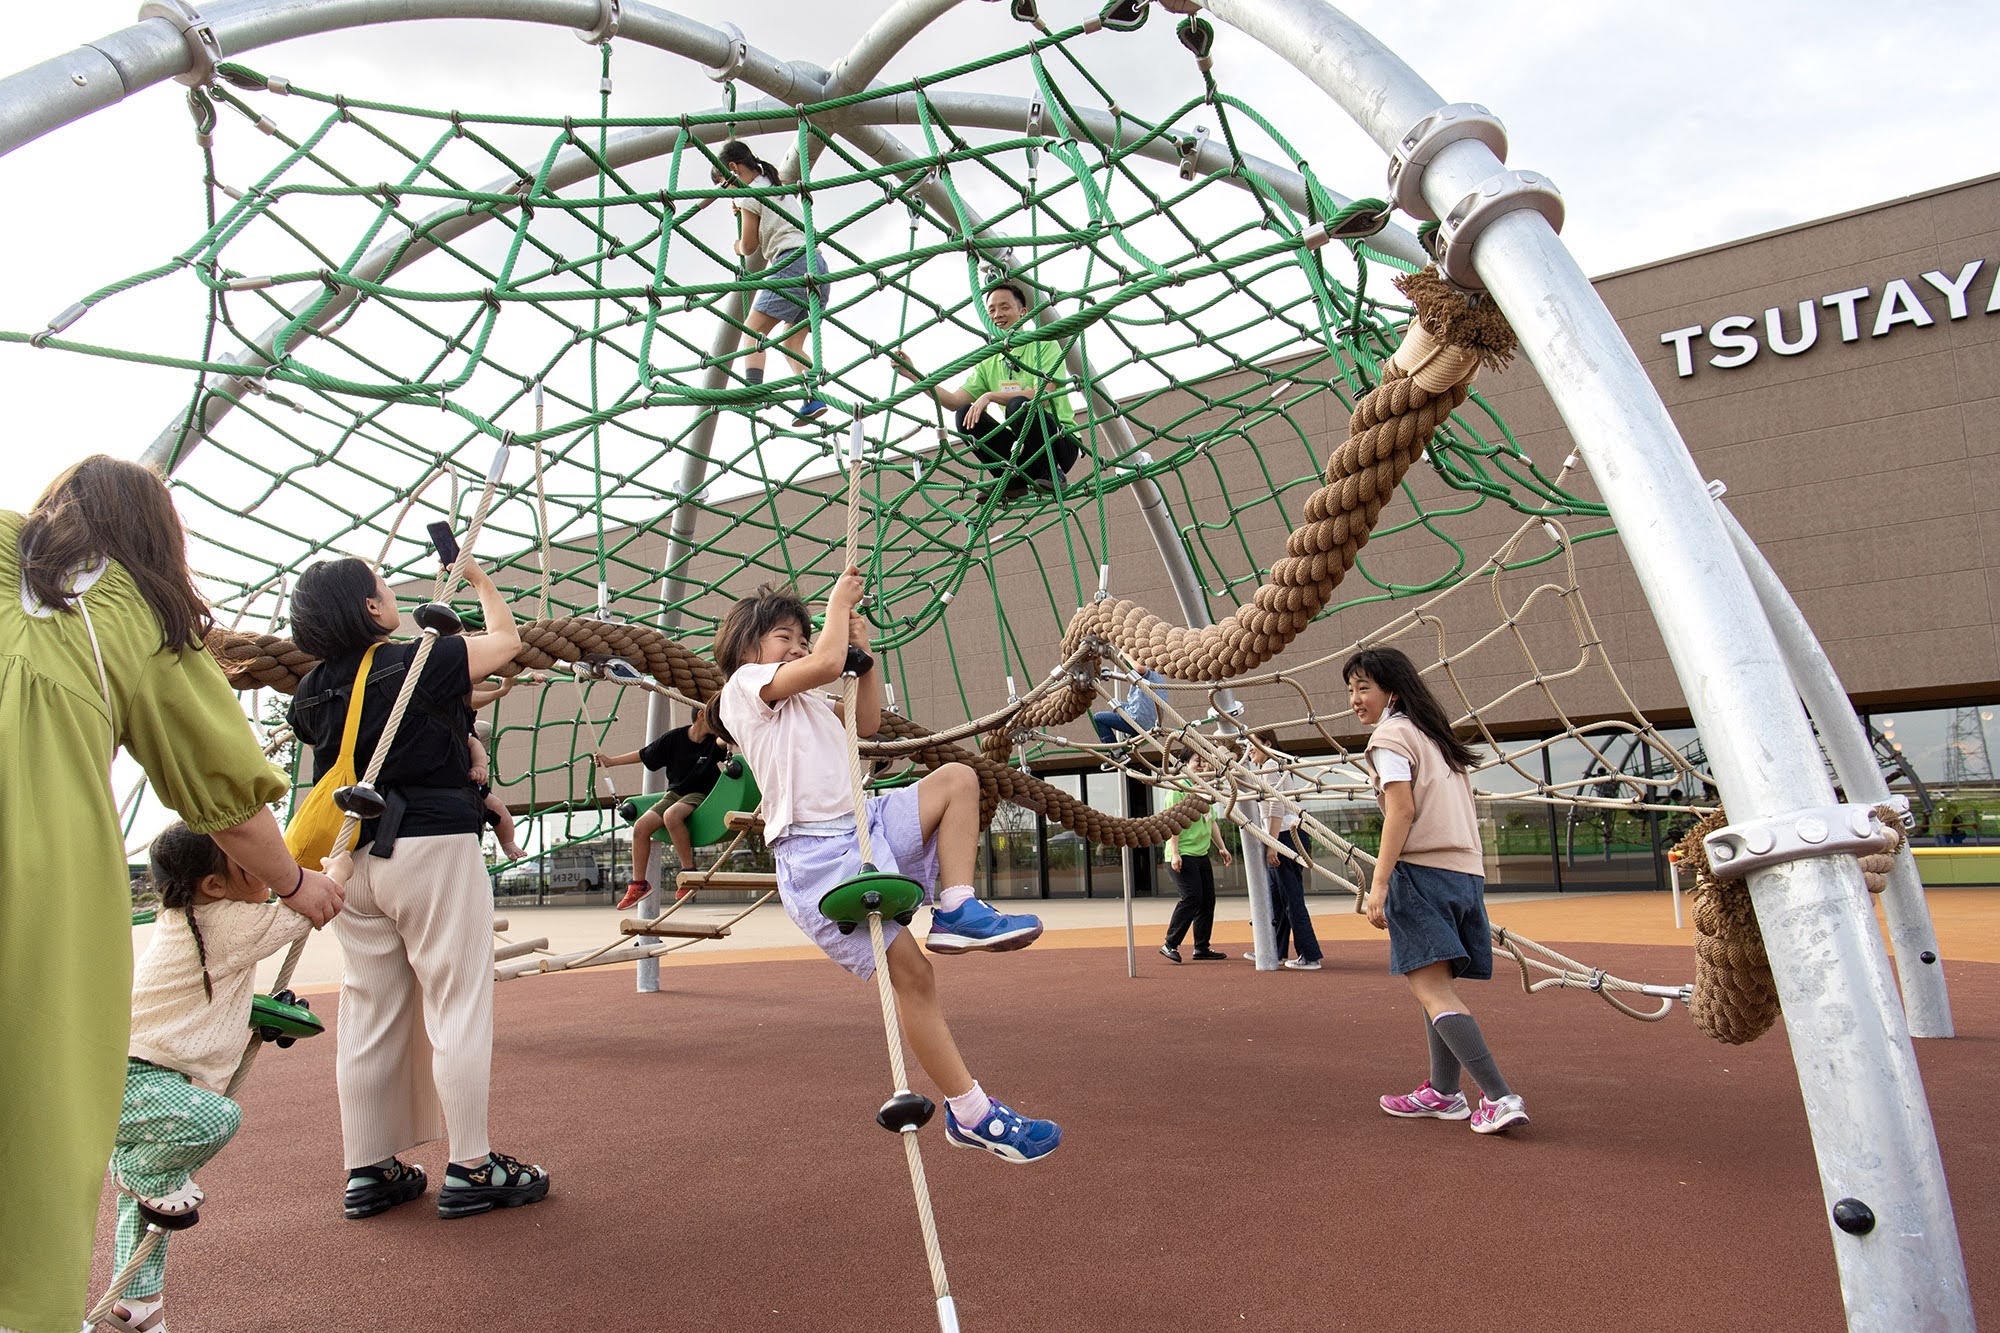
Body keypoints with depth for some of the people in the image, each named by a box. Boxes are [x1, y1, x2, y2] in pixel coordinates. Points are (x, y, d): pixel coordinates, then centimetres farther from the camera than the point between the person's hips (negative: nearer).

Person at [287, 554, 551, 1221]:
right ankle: (470, 1169, 4)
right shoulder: (418, 663, -11)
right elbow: (506, 639, 3)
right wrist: (479, 578, 17)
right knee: (457, 1004, 0)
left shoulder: (312, 691, 6)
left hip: (352, 859, 7)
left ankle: (368, 1171, 19)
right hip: (432, 847, -6)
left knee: (368, 1014, 11)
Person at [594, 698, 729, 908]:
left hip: (701, 795, -4)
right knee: (641, 826, -13)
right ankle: (638, 883, 4)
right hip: (676, 793, 4)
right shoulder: (674, 738, -3)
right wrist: (611, 761, 14)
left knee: (671, 815, -34)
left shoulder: (715, 741, -9)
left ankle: (688, 870, -22)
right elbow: (643, 755, 9)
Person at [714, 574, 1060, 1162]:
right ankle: (971, 1113, -2)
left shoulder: (805, 702, 26)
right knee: (912, 974, -11)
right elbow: (827, 663, -14)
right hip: (817, 857, -9)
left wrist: (863, 650, 18)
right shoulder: (745, 685, 0)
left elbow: (867, 721, 26)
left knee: (957, 778, 2)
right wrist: (838, 601, 1)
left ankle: (957, 911, -8)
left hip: (865, 829, 9)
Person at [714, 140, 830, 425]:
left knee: (754, 329, -11)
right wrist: (741, 210, 44)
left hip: (793, 261, -9)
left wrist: (737, 247, 28)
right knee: (792, 343, 7)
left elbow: (748, 247, 6)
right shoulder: (776, 185, 30)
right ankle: (814, 398, -12)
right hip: (816, 265, 9)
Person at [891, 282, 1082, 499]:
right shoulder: (988, 363, 11)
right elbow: (955, 401, 1)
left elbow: (1041, 397, -21)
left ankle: (1051, 472, -14)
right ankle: (1013, 481, -7)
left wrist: (990, 396, -25)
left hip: (1062, 442, -5)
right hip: (1020, 446, 6)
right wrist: (913, 375, -8)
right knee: (965, 414, -11)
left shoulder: (1044, 345, -6)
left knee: (1018, 405, -32)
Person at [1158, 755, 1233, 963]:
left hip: (1202, 854, 9)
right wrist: (1174, 854, -20)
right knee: (1191, 897, -15)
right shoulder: (1178, 790, -9)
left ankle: (1202, 948, 15)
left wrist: (1222, 848, 20)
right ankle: (1170, 945, -7)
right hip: (1182, 855, -9)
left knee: (1207, 900, 7)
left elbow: (1211, 822, 25)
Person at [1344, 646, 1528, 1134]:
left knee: (1431, 988, -10)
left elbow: (1402, 809, -15)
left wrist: (1379, 882, -18)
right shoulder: (1436, 735, 22)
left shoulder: (1390, 735, -3)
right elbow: (1463, 810, 18)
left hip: (1421, 870, -9)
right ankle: (1443, 1093, 20)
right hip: (1467, 871, 9)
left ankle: (1500, 1097, -16)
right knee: (1438, 984, 16)